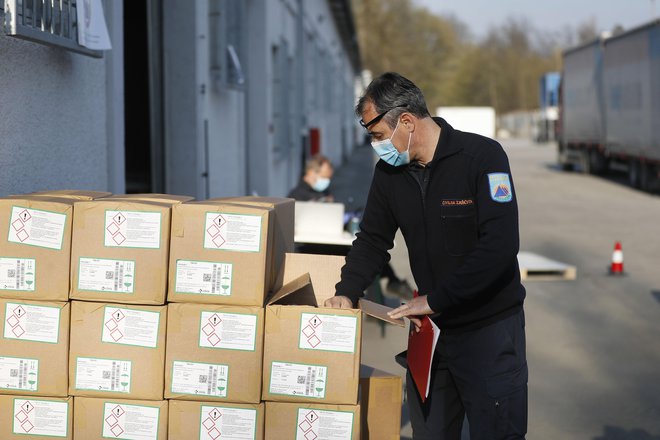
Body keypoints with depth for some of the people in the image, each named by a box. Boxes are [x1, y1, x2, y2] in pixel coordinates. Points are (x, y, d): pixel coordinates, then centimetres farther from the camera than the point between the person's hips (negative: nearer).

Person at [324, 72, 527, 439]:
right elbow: (372, 241, 10)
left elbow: (501, 245, -24)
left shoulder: (483, 156, -17)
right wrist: (346, 293, -8)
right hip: (431, 326, 6)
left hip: (491, 326, -5)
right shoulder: (389, 172, 3)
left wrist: (436, 299, -23)